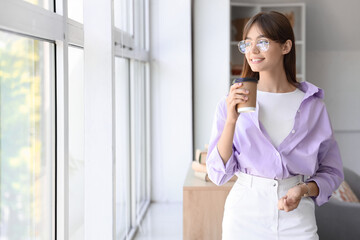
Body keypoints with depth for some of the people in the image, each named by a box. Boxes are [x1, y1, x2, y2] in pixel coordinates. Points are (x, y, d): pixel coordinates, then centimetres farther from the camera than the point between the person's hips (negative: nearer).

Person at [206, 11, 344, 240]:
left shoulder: (313, 106, -3)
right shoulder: (232, 102, -3)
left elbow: (332, 171, 4)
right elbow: (218, 174, -8)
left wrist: (304, 190, -14)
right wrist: (231, 120, -19)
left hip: (297, 220, 0)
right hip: (244, 215, 0)